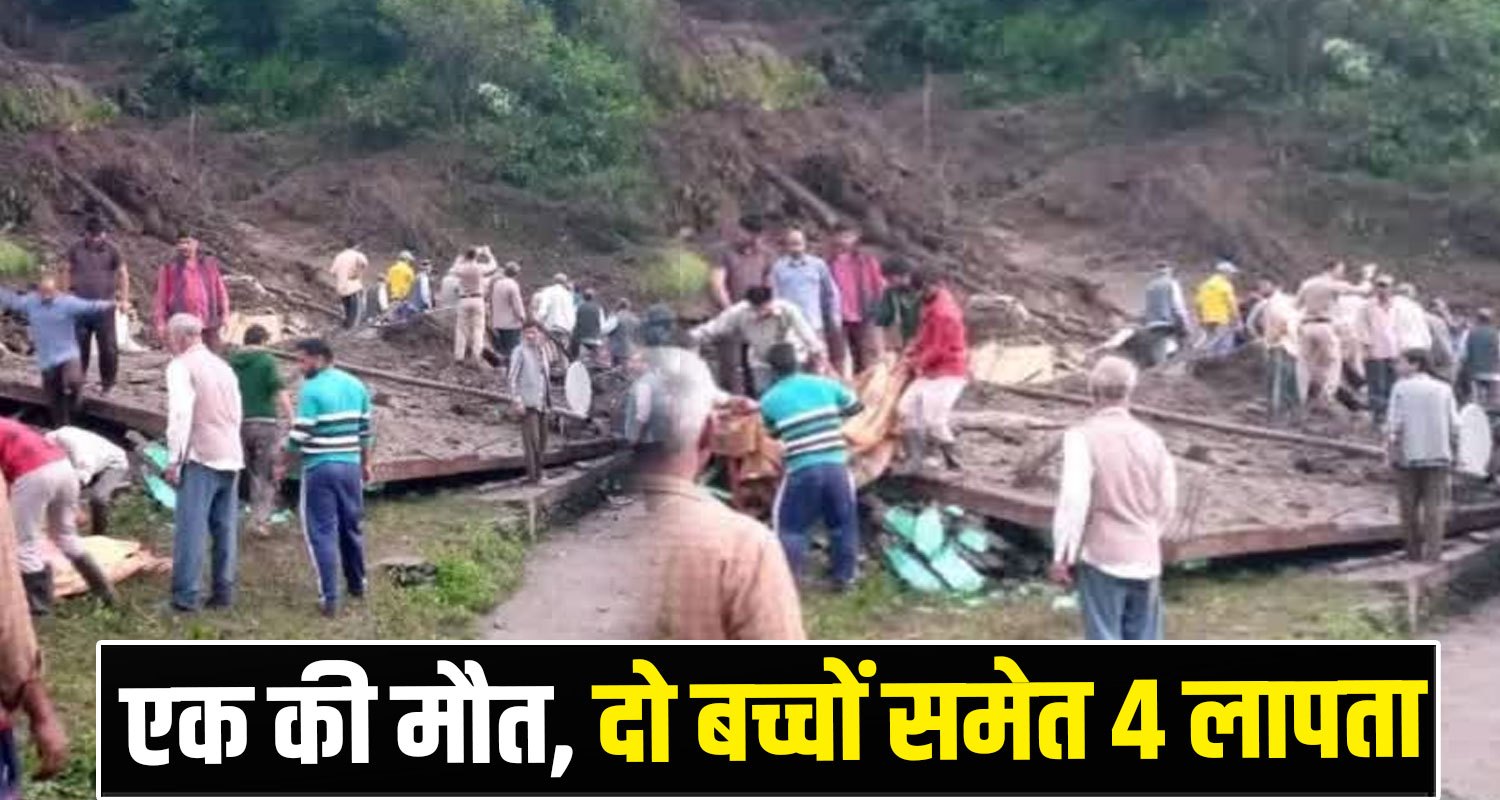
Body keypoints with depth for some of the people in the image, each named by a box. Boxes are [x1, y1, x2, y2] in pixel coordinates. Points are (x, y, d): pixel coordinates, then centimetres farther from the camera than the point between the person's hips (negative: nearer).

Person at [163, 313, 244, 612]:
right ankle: (223, 592, 11)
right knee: (226, 528, 9)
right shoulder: (223, 366, 18)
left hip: (201, 456, -7)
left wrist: (173, 459, -13)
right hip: (231, 457, 7)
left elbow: (180, 414, -14)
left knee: (191, 528, -7)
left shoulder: (181, 366, -4)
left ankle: (185, 596, -10)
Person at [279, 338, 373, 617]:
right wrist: (367, 463, 22)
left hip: (320, 469, -6)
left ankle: (329, 598, -4)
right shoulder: (356, 386, 7)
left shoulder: (312, 390, -13)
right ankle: (357, 584, 32)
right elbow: (366, 429, 13)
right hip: (351, 466, 6)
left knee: (323, 532, -1)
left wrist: (284, 466, 0)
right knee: (351, 526, 20)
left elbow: (299, 436, -13)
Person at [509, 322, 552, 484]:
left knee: (542, 439, 12)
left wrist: (548, 398, 16)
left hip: (542, 402, 7)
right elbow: (513, 378, -11)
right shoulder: (520, 352, -8)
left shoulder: (542, 351, 14)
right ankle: (533, 474, -5)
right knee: (532, 439, -9)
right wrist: (518, 401, -17)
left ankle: (539, 470, 23)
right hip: (528, 403, -7)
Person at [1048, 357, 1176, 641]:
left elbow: (1073, 500, -17)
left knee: (1105, 639, 4)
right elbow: (1168, 503, 6)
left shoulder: (1083, 436, -12)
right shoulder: (1151, 438, 2)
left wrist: (1063, 555, -9)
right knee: (1145, 639, 14)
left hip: (1101, 557, -4)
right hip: (1145, 558, 4)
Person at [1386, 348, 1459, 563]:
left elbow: (1394, 425, -10)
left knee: (1410, 506, 9)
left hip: (1408, 456, -1)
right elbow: (1454, 427, 0)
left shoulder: (1401, 388, -3)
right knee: (1434, 506, 4)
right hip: (1438, 456, 1)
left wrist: (1391, 437, 7)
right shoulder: (1444, 389, 3)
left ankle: (1414, 551, 13)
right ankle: (1433, 552, -1)